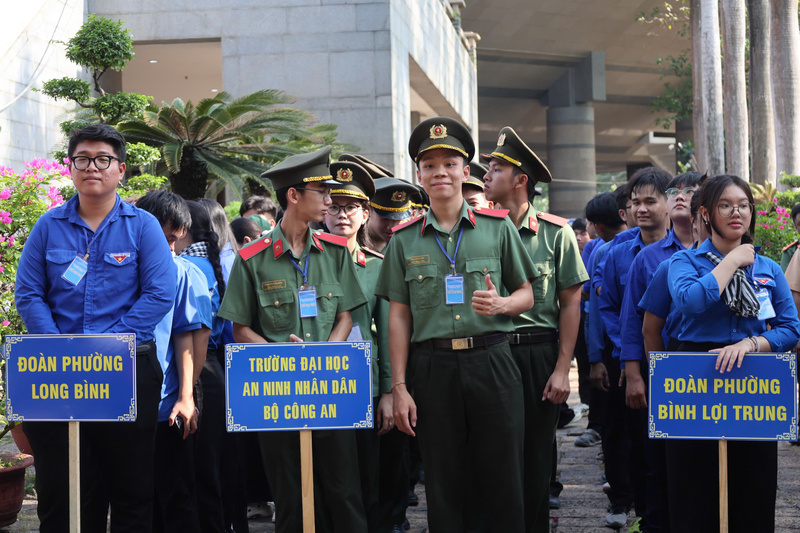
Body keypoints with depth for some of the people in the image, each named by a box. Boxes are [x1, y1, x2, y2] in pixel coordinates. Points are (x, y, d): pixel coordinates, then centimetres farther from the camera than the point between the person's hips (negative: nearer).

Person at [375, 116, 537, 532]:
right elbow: (399, 316, 7)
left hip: (491, 361, 0)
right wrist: (399, 387, 2)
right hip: (432, 368, 1)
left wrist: (501, 304, -13)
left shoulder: (497, 227, 6)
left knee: (504, 478, 3)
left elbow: (526, 295, 11)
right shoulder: (404, 240, 7)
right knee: (443, 483, 7)